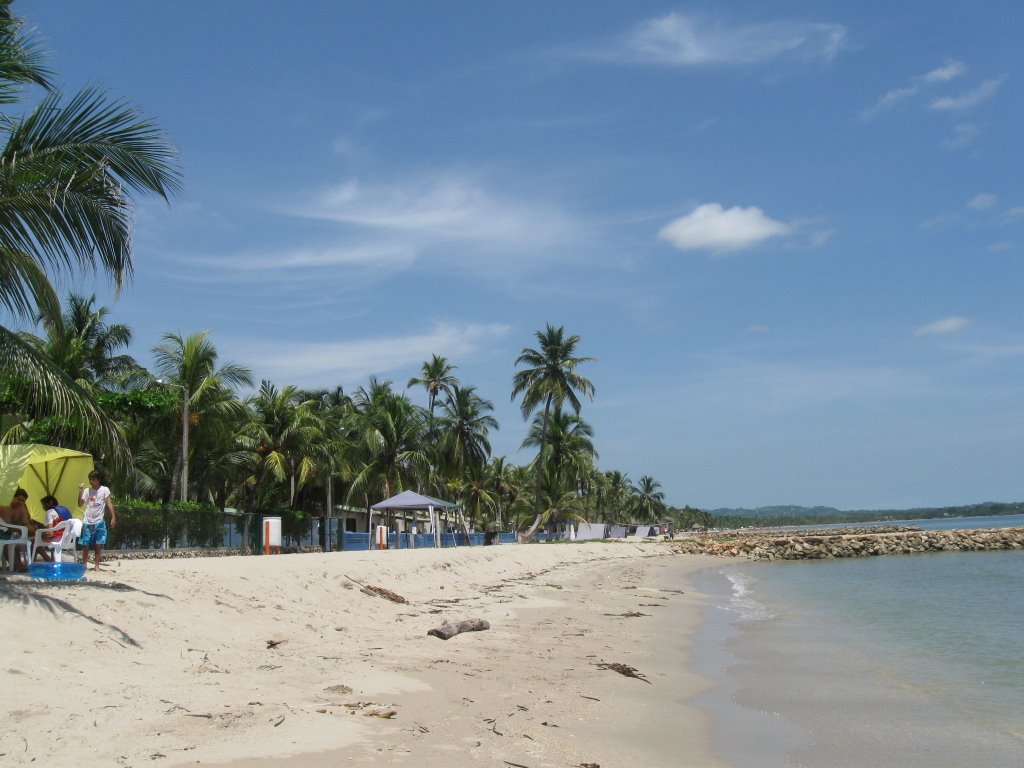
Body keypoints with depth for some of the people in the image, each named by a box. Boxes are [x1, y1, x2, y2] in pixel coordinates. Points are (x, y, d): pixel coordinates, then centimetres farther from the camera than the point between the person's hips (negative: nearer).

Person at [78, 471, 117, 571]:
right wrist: (80, 492, -10)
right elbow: (80, 504, 2)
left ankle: (97, 566, 6)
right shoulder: (87, 490, 5)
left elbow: (109, 503, -6)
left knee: (98, 545, 0)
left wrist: (113, 517, -14)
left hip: (99, 522, -2)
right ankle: (84, 565, 14)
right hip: (87, 522, 2)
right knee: (85, 545, 5)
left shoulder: (104, 490, -2)